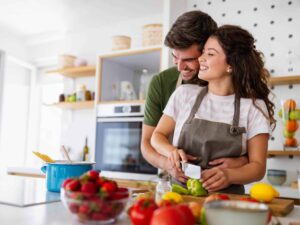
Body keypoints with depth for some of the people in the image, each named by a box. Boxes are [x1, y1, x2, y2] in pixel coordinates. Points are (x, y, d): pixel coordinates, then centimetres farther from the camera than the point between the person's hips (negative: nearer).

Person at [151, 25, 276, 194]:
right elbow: (158, 136, 11)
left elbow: (258, 166, 0)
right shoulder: (185, 94, 4)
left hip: (226, 198, 0)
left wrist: (228, 175, -20)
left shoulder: (254, 107, -1)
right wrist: (171, 151, -11)